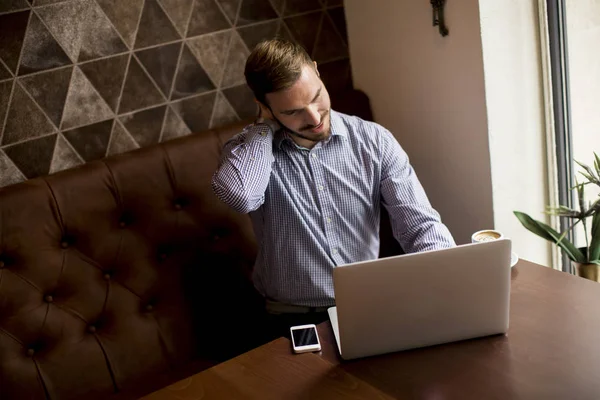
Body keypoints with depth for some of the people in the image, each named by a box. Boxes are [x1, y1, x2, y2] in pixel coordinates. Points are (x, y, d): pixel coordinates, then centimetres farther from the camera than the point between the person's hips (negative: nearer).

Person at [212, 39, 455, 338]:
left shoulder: (374, 141, 1)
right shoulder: (249, 150, -3)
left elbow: (421, 226, -4)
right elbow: (239, 195, -28)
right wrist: (266, 125, -12)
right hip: (297, 320, -2)